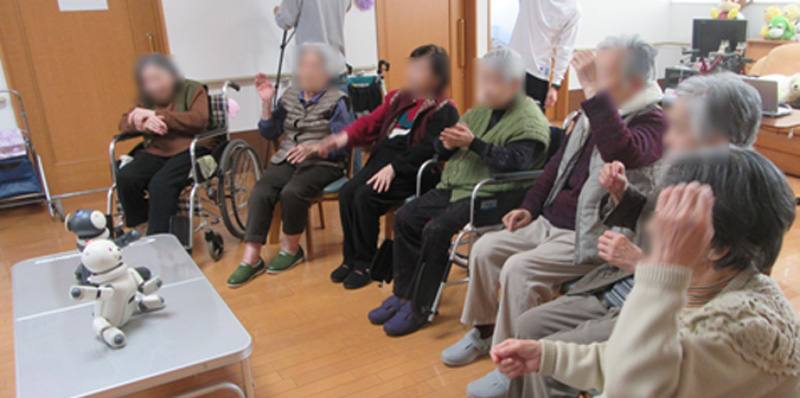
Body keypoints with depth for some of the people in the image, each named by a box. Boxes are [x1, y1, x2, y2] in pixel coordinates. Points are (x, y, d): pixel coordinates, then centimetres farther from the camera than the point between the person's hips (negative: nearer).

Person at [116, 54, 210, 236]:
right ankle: (142, 226, -5)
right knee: (124, 178, -23)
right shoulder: (147, 100, 19)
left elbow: (199, 120, -13)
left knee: (161, 184, -32)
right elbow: (124, 123, 12)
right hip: (156, 152, 5)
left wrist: (157, 115, -13)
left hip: (188, 150, -5)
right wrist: (144, 124, -14)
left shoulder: (192, 90, 5)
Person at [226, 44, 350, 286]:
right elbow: (270, 133, 13)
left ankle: (291, 249, -8)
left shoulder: (335, 101, 0)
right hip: (286, 160, 5)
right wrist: (266, 103, 2)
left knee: (292, 192, -32)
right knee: (260, 192, -23)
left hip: (322, 163, -4)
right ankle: (251, 259, -22)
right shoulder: (290, 96, 15)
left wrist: (313, 148, -23)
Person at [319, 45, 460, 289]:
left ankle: (365, 263, -7)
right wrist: (345, 137, -5)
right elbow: (372, 122, 13)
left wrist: (394, 168, -24)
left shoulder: (443, 111, -6)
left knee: (365, 197, -24)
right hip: (383, 157, 7)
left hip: (411, 170, -7)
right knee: (347, 193, -13)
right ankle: (350, 258, 2)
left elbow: (426, 149, -17)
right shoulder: (399, 98, 17)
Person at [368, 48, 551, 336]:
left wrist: (473, 143, -24)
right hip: (455, 186, 9)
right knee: (406, 217, -4)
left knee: (437, 230, -26)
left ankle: (419, 306, -9)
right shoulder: (480, 111, 18)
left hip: (492, 195, -9)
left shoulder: (530, 121, -7)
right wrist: (448, 144, -5)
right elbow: (442, 151, 20)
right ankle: (403, 293, 6)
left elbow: (515, 162, -22)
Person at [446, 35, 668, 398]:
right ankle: (484, 331, 19)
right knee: (485, 249, -1)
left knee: (519, 269, -26)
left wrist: (595, 90, -36)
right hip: (550, 222, 9)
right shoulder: (593, 113, 12)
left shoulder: (652, 123, -13)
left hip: (590, 238, -8)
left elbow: (621, 152, -38)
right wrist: (530, 207, 13)